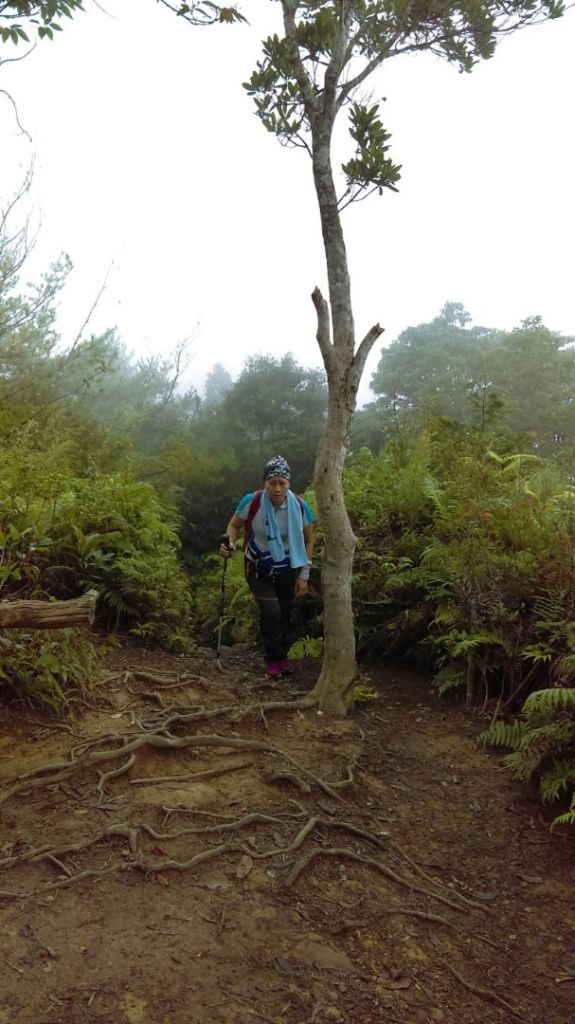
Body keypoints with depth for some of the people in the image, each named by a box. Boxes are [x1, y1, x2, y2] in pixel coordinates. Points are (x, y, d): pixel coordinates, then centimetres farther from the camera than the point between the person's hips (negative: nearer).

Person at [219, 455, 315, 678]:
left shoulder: (300, 506, -18)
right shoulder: (251, 501, -22)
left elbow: (308, 541, -5)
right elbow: (234, 525, -3)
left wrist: (304, 575, -5)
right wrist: (230, 544, -23)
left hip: (287, 571, 2)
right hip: (258, 569, -1)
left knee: (286, 615, 9)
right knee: (271, 612, -17)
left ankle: (282, 657, 36)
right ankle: (272, 659, 8)